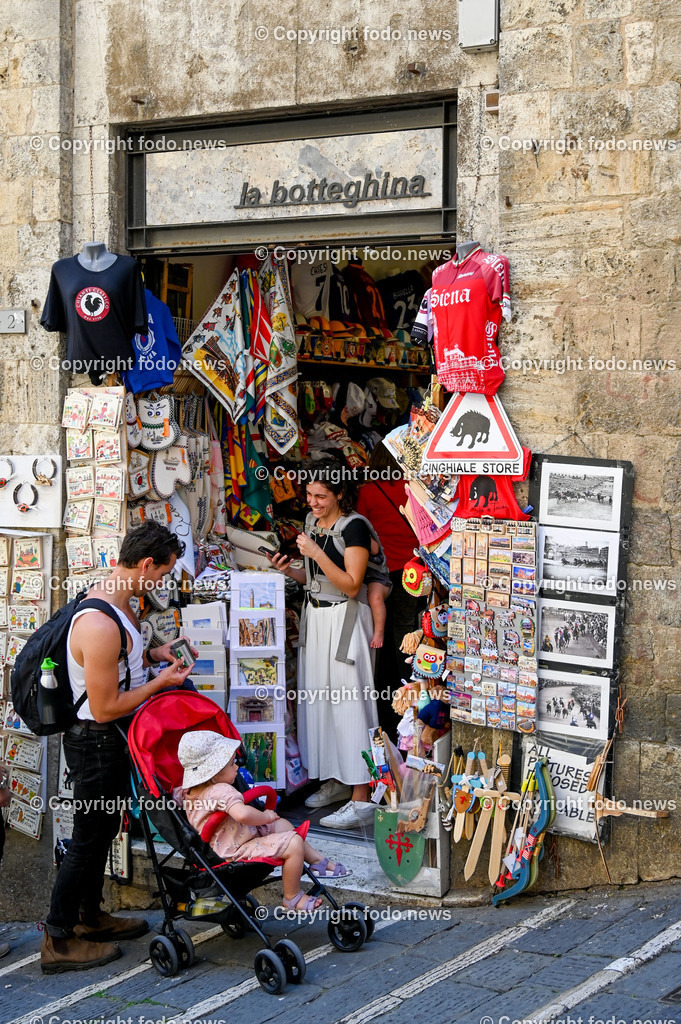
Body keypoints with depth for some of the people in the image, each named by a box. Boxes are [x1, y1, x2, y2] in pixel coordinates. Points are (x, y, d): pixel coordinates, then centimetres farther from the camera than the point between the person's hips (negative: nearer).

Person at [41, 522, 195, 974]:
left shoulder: (118, 602, 2)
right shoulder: (100, 626, -31)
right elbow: (105, 707, -27)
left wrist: (152, 653, 5)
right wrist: (160, 682, -18)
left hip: (112, 739, 10)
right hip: (96, 741, -10)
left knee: (103, 828, 22)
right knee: (89, 838, 1)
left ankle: (89, 916, 38)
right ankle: (58, 941, 14)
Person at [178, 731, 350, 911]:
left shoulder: (189, 793, 4)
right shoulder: (221, 791, -29)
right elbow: (242, 813, -45)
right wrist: (266, 816, -27)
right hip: (236, 852, -12)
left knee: (282, 825, 22)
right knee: (293, 843, -18)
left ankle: (318, 861, 33)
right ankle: (292, 898, -1)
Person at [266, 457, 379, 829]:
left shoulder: (354, 527, -15)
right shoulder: (313, 521, 10)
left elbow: (351, 586, -19)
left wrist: (317, 553, -24)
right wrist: (288, 570, 0)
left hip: (344, 620, -8)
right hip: (315, 617, 8)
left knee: (347, 703, -10)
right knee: (319, 699, 12)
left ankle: (361, 799, -9)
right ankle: (336, 781, 24)